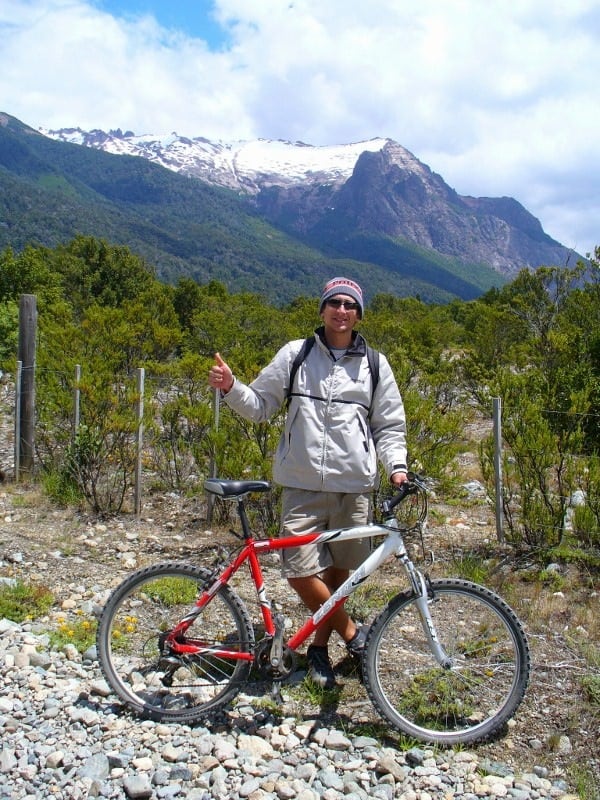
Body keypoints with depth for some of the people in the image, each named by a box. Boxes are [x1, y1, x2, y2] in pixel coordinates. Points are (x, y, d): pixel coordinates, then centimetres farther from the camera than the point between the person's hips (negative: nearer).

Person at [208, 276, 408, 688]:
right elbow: (260, 405, 8)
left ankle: (320, 646, 31)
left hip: (354, 486, 1)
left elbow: (390, 426, 11)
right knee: (300, 571, -7)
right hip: (302, 485, -1)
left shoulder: (374, 364, 7)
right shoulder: (295, 353, 5)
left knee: (338, 571, 10)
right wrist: (231, 388, -10)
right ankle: (351, 632, 15)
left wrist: (396, 465, -5)